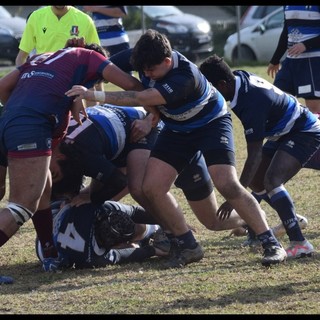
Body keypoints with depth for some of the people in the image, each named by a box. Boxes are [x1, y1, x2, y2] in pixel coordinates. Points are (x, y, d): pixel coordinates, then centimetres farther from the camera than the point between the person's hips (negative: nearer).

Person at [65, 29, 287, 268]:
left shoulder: (185, 77, -38)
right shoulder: (148, 63, -15)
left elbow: (141, 99, -45)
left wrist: (95, 96, -47)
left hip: (211, 124, -7)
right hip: (177, 129, 7)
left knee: (227, 184, -24)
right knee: (152, 188, -10)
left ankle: (270, 242, -13)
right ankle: (189, 246, 3)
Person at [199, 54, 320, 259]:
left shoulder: (252, 103, -33)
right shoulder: (240, 78, -9)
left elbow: (254, 156, -32)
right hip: (283, 133, 10)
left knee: (272, 180, -28)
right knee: (255, 182, 12)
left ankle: (300, 244, -30)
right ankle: (291, 220, 34)